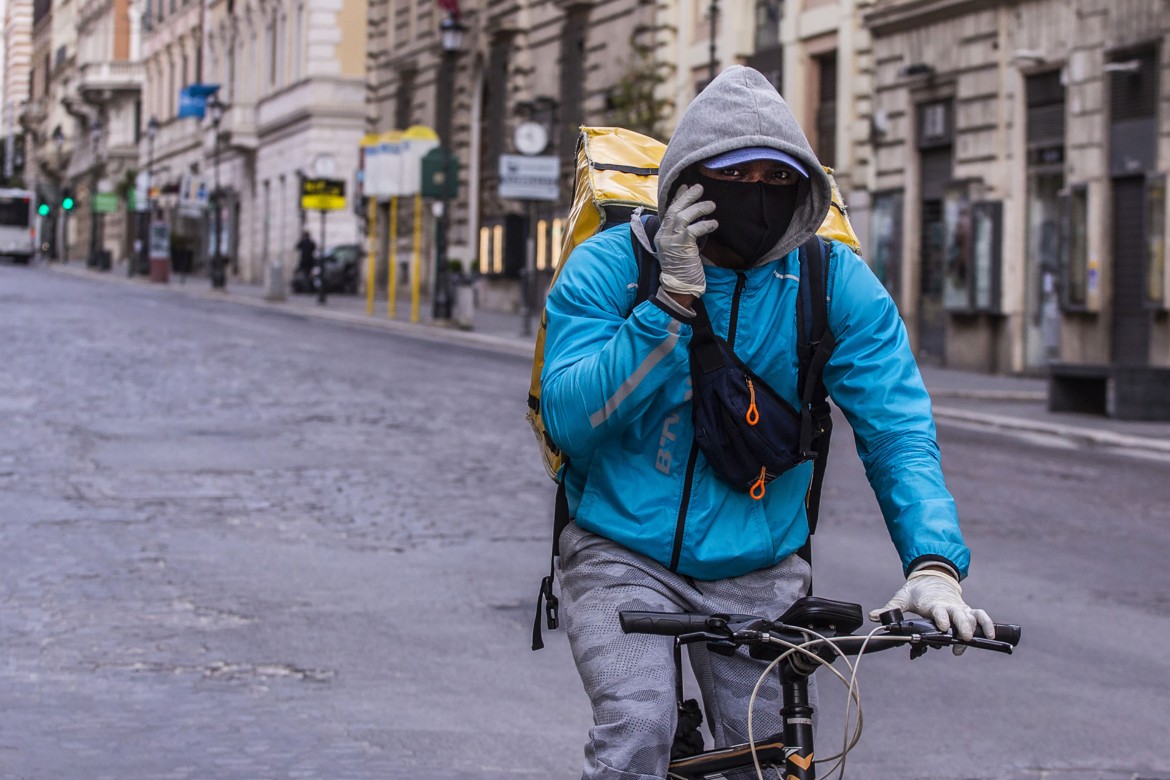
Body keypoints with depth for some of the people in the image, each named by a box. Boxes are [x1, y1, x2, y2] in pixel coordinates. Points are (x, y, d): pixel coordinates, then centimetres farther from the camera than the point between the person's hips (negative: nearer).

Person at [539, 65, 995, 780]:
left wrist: (935, 562, -25)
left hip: (760, 571, 2)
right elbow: (569, 418, -18)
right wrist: (673, 300, -25)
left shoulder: (837, 284, -5)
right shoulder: (610, 265, -8)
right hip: (623, 555, -2)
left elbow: (898, 430, -9)